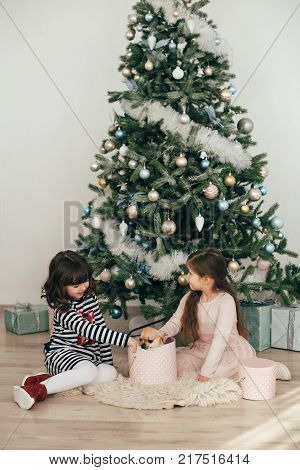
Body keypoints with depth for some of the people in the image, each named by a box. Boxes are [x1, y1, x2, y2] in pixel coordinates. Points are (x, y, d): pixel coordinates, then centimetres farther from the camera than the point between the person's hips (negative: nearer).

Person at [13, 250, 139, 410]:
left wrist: (107, 359, 7)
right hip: (61, 354, -7)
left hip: (88, 357, 7)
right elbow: (88, 330, -28)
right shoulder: (64, 310, -17)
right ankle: (38, 389, -38)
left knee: (110, 372, -22)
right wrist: (125, 339, -33)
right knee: (89, 371, -36)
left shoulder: (91, 298, 5)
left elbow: (101, 328, 11)